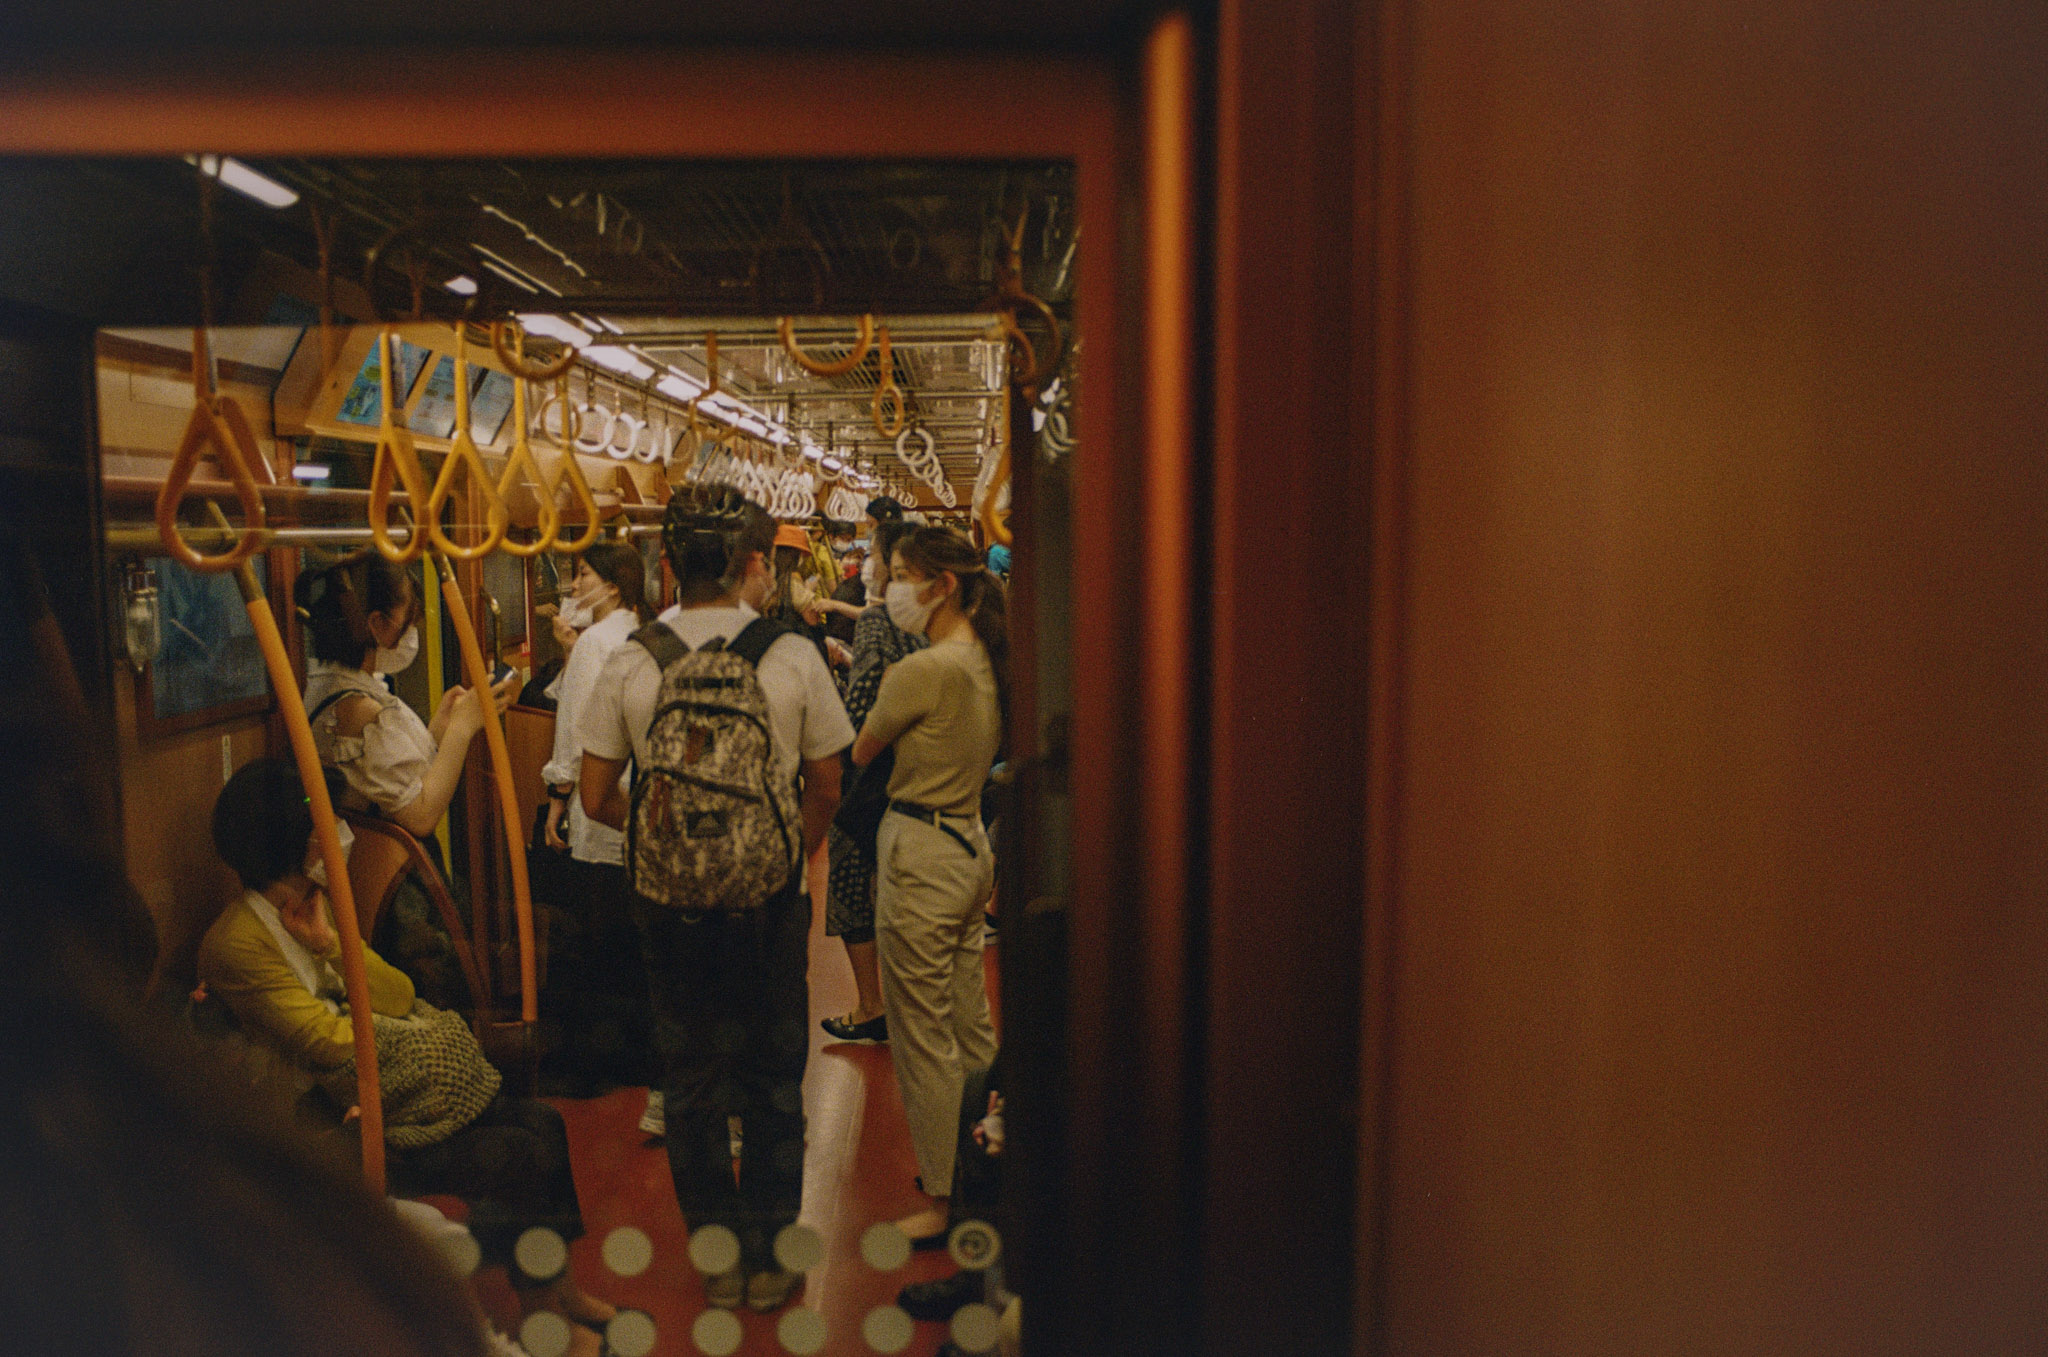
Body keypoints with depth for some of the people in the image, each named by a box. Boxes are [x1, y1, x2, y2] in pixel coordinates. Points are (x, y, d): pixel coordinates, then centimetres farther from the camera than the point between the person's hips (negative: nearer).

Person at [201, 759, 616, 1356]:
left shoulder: (314, 906, 10)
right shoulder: (235, 943, -17)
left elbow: (401, 996, 4)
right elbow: (332, 1044, -20)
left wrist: (332, 945, -9)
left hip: (397, 1084, 8)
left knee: (545, 1127, -6)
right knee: (519, 1159, -16)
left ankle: (553, 1288, 7)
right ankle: (541, 1305, 6)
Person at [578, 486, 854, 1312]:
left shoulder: (628, 664, -8)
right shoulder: (794, 659, -11)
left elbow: (598, 799, -2)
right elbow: (826, 791, -2)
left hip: (669, 899, 1)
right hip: (771, 900, -1)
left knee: (692, 1080, 16)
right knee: (773, 1079, 15)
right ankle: (770, 1257, 27)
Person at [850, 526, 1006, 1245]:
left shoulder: (919, 670, -20)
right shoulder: (986, 661, 6)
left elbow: (859, 755, -7)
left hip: (922, 857, -9)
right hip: (973, 846, 9)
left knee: (922, 1042, 4)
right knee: (971, 1030, 19)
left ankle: (941, 1202, 17)